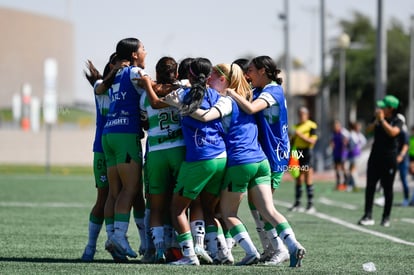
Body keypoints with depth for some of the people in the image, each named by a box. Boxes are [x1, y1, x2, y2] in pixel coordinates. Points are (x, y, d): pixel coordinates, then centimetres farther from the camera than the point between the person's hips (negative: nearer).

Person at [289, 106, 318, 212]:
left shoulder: (311, 126, -3)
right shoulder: (296, 126, 16)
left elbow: (312, 141, -13)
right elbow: (293, 141, 24)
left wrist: (300, 135, -17)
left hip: (307, 152, -6)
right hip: (297, 153, 6)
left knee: (308, 180, -6)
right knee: (298, 180, 7)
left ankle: (310, 204, -4)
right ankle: (297, 203, 12)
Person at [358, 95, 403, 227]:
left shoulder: (397, 121, -5)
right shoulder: (377, 119, 10)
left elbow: (393, 132, -23)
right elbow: (368, 129, 0)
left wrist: (382, 119, -19)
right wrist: (376, 120, -13)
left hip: (389, 158, -4)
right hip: (375, 156, 4)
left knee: (387, 189, 2)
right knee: (370, 186, -3)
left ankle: (386, 217, 11)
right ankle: (368, 216, -5)